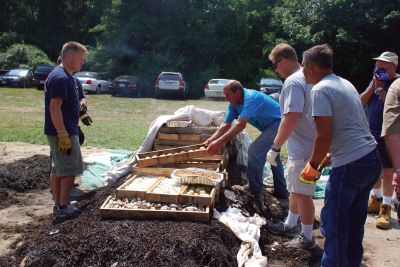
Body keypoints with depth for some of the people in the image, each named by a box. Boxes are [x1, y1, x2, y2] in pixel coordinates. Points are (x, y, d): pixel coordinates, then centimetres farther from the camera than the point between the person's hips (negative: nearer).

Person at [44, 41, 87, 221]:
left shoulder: (65, 76, 14)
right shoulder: (61, 78, -18)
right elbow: (54, 108, -24)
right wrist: (63, 135, -26)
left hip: (61, 131, 10)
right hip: (63, 132, -10)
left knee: (58, 169, 14)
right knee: (69, 170, -2)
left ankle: (58, 205, 24)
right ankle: (63, 208, 7)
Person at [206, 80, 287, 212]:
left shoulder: (250, 98, -31)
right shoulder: (233, 104, -3)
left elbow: (241, 124, -40)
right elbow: (226, 125, -3)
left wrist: (219, 142, -44)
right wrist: (210, 140, -16)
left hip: (278, 123, -11)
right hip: (271, 125, 11)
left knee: (255, 150, -20)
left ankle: (256, 191, -7)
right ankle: (281, 190, 39)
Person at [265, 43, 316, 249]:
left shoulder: (292, 81, -19)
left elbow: (291, 118, -28)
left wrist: (275, 148, -21)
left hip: (303, 149, -10)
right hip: (305, 145, 10)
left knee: (302, 193, 3)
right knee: (295, 189, 22)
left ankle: (307, 238, 18)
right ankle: (290, 225, 39)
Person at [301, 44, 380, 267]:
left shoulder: (321, 90, -12)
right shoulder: (346, 83, 16)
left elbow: (325, 135, -19)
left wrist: (312, 166, -5)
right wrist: (326, 160, 22)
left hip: (350, 165, -9)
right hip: (371, 158, 9)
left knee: (334, 223, 3)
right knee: (355, 222, 20)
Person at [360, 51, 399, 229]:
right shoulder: (375, 81, 8)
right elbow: (362, 102, 2)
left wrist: (381, 88, -19)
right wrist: (373, 85, -9)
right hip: (371, 133, 6)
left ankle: (386, 208, 4)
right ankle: (376, 198, 32)